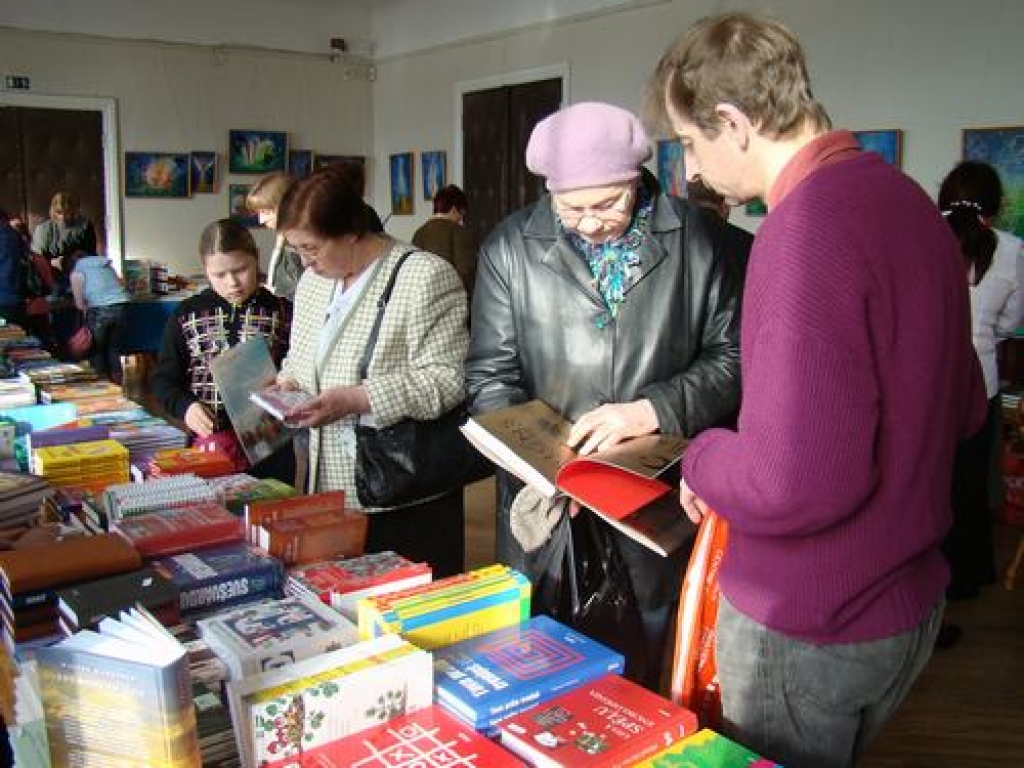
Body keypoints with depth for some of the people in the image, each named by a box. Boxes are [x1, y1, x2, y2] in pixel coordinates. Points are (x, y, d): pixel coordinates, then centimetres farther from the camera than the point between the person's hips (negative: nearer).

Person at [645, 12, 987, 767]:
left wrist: (702, 459, -12)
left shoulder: (806, 226, -25)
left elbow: (792, 482, -32)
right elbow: (962, 406, 13)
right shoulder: (908, 199, 4)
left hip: (810, 629, -8)